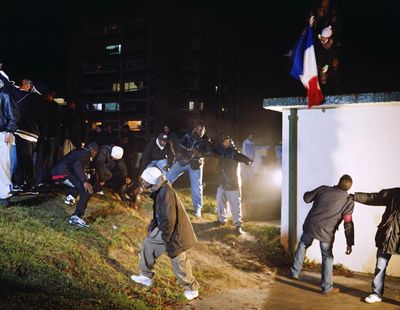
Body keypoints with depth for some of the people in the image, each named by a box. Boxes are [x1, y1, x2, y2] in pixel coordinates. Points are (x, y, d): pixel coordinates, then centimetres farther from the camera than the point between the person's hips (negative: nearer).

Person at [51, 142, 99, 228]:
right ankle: (76, 217, -23)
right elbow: (77, 165, -23)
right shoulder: (86, 153, -4)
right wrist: (85, 182, -28)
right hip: (63, 173, -10)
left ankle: (71, 196, 13)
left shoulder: (79, 151, 24)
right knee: (87, 190, -16)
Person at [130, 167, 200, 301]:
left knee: (178, 261, 2)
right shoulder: (158, 191, 4)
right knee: (148, 243, 15)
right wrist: (151, 228, 9)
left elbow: (169, 219, -28)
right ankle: (146, 276, 30)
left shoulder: (166, 192, -28)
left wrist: (166, 238, -18)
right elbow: (157, 214, 18)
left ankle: (192, 289, 21)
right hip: (164, 229, 10)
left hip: (175, 232, -10)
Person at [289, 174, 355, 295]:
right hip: (326, 232, -2)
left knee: (303, 245, 27)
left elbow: (307, 198, 7)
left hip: (310, 225, 3)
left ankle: (295, 272, 31)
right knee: (327, 257, 12)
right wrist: (349, 243, -7)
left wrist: (308, 193, 30)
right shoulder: (348, 201, -8)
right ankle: (326, 287, 16)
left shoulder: (323, 189, -3)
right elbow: (348, 223, -11)